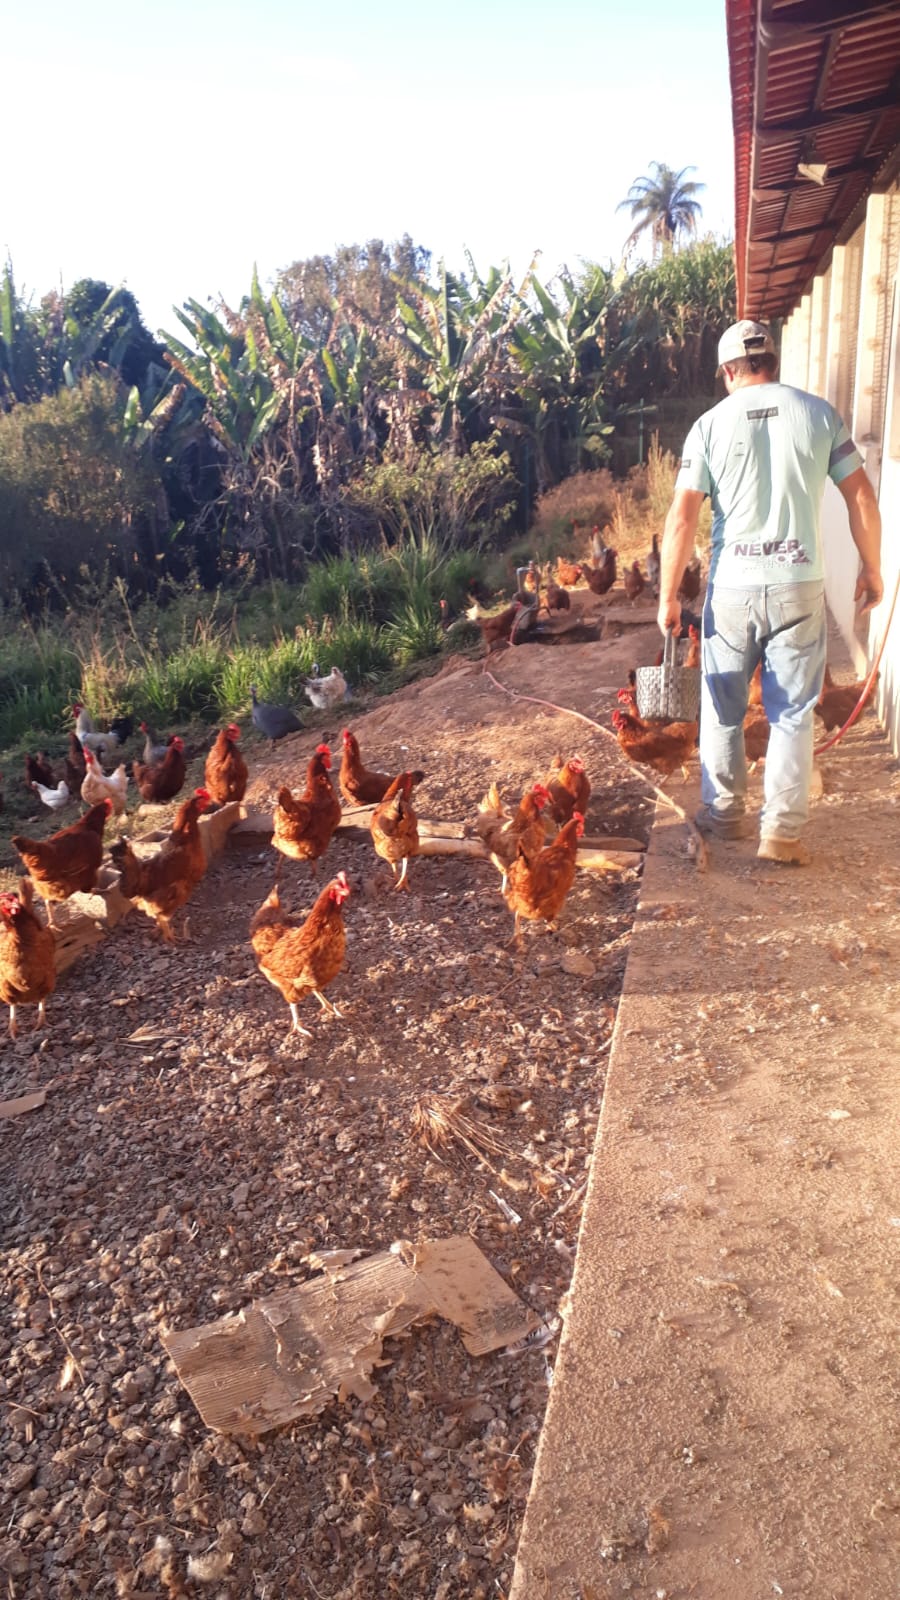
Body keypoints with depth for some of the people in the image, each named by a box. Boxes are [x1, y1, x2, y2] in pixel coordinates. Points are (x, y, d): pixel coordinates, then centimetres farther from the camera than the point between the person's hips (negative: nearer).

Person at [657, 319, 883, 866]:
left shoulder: (710, 424, 0)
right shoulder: (819, 414, 3)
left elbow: (682, 517, -6)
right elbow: (861, 496, 3)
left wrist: (669, 595, 0)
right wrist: (871, 570, 13)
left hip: (733, 587, 0)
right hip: (800, 585, 1)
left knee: (723, 709, 14)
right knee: (793, 714, 7)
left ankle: (726, 813, 25)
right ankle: (783, 831, 8)